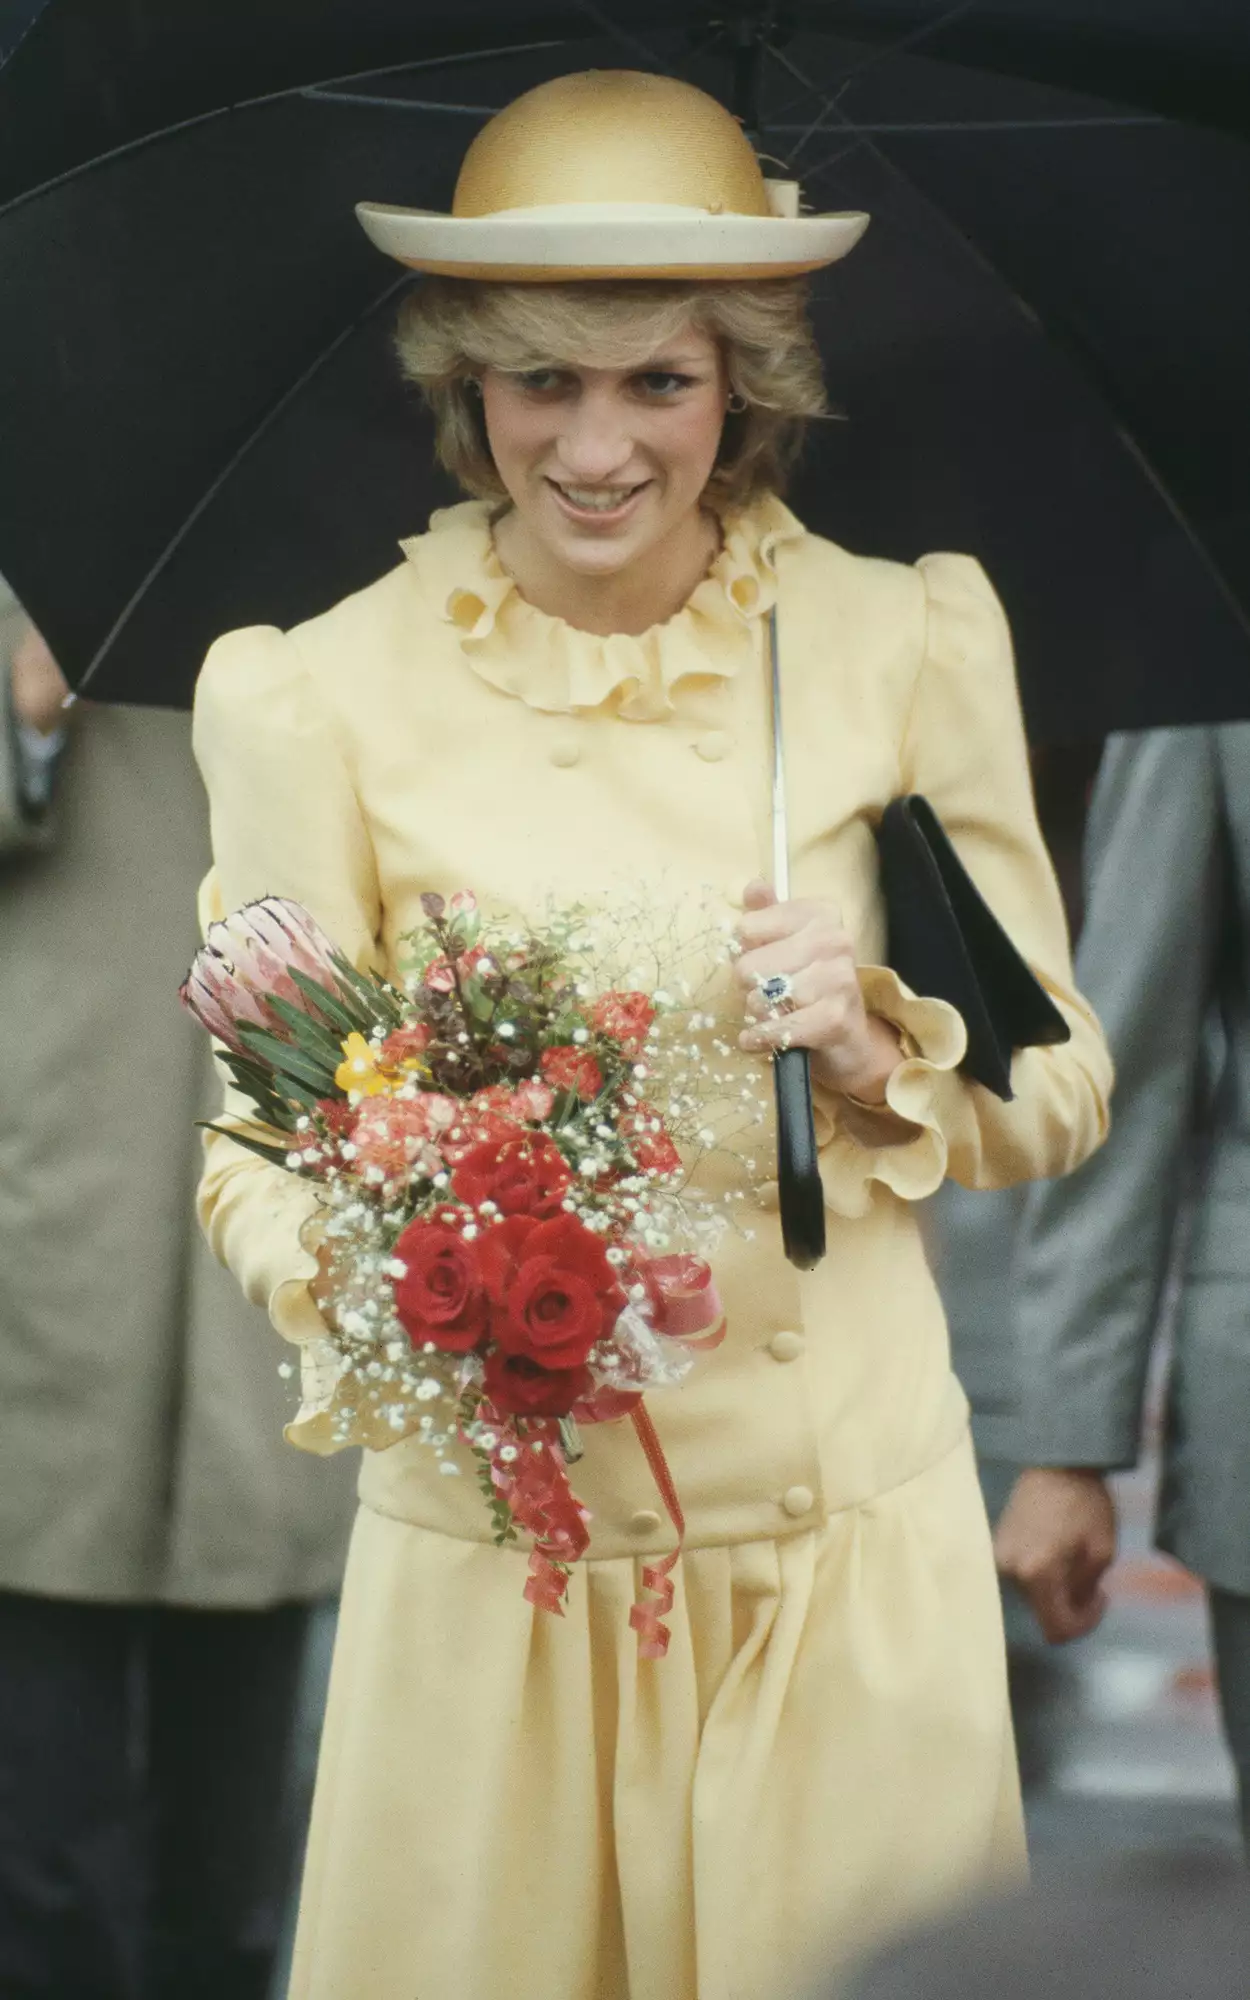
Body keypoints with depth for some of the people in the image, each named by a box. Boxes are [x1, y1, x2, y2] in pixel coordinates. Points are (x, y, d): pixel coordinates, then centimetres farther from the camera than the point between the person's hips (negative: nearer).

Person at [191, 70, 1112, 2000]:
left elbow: (1059, 1091, 6)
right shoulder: (325, 696, -4)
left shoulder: (907, 640, -1)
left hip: (854, 1530, 1)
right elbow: (258, 1150, -3)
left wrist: (882, 1041, -14)